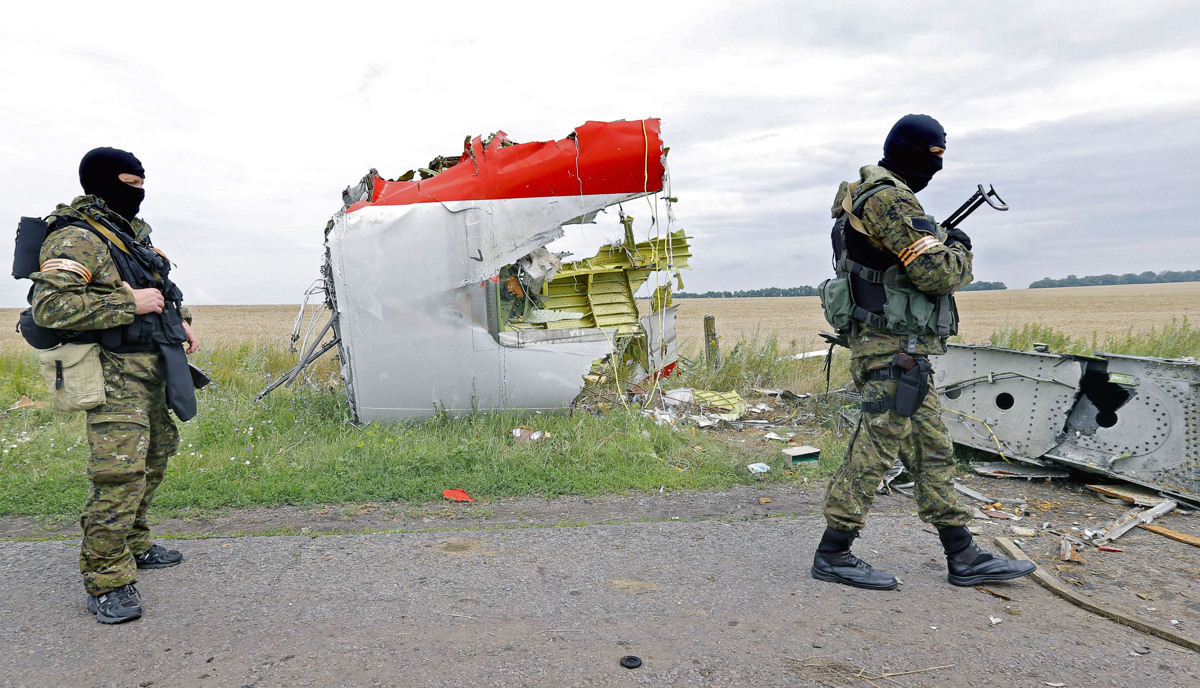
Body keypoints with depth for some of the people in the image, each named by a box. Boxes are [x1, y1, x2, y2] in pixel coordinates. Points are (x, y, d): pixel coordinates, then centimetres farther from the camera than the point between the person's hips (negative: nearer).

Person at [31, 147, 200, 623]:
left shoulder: (131, 231, 16)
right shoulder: (76, 239, -13)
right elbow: (49, 306, -24)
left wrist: (178, 319, 16)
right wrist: (130, 304, -22)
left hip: (152, 367, 10)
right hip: (115, 372, -10)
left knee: (153, 460, 18)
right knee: (120, 473, -14)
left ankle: (133, 545, 34)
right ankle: (106, 582, -3)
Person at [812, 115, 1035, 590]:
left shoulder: (872, 195, 18)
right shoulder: (889, 199, -15)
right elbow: (937, 273, -20)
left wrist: (940, 242, 19)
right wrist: (959, 249, 0)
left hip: (906, 352, 11)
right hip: (894, 350, -11)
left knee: (933, 452, 12)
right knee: (873, 451, -5)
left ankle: (962, 556, 21)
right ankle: (833, 555, 5)